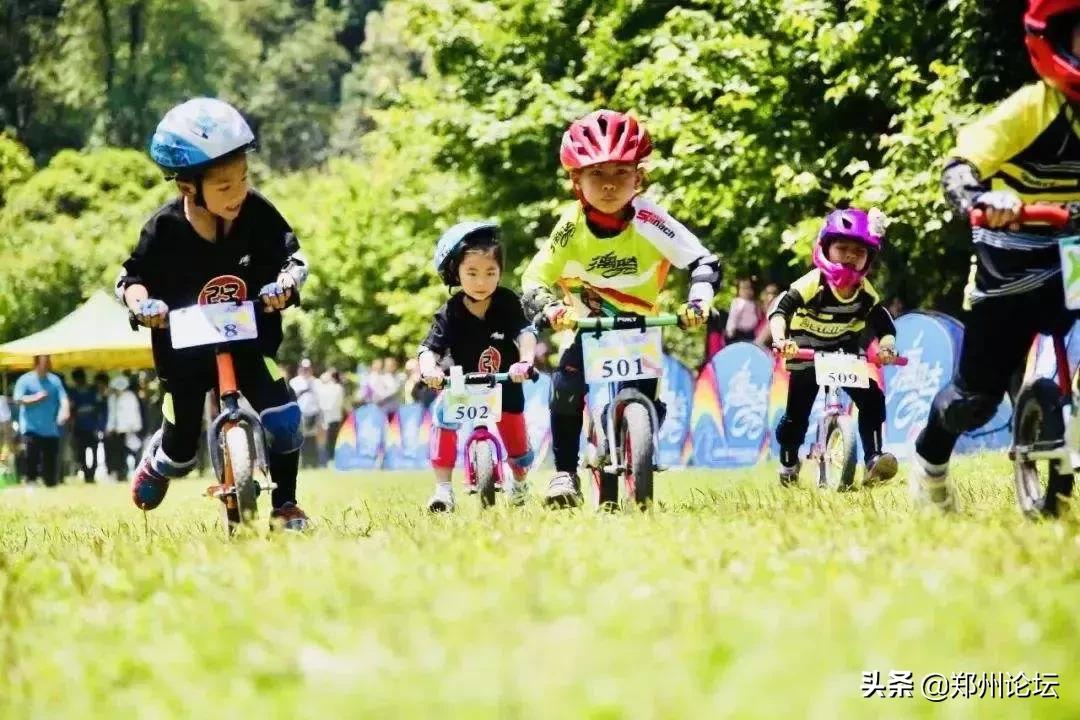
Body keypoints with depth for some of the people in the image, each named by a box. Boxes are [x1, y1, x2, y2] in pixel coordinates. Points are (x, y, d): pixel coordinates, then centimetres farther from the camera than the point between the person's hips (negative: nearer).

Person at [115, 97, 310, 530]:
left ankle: (284, 506, 1)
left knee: (283, 419, -19)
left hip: (249, 337, 1)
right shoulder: (164, 231, -20)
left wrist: (285, 283, -28)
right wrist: (142, 303, -29)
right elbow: (131, 278, -8)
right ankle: (157, 463, 47)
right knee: (181, 448, 9)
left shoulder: (257, 214, -16)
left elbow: (293, 256, -6)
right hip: (185, 348, -1)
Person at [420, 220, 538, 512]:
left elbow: (525, 333, -23)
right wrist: (429, 369, -44)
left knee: (518, 445, 8)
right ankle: (443, 487, -27)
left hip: (505, 386, 1)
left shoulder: (508, 303, -13)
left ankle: (519, 480, 48)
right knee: (443, 411, -31)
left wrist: (525, 361, -43)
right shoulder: (450, 315, -15)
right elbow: (429, 348, -21)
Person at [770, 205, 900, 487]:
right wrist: (780, 338, -52)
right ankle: (788, 465, 22)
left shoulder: (866, 294, -12)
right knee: (796, 414, -2)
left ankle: (874, 462, -14)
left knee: (873, 400, -15)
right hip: (807, 356, -3)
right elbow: (780, 308, -34)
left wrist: (886, 347, -29)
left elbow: (885, 326, -7)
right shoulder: (812, 284, -25)